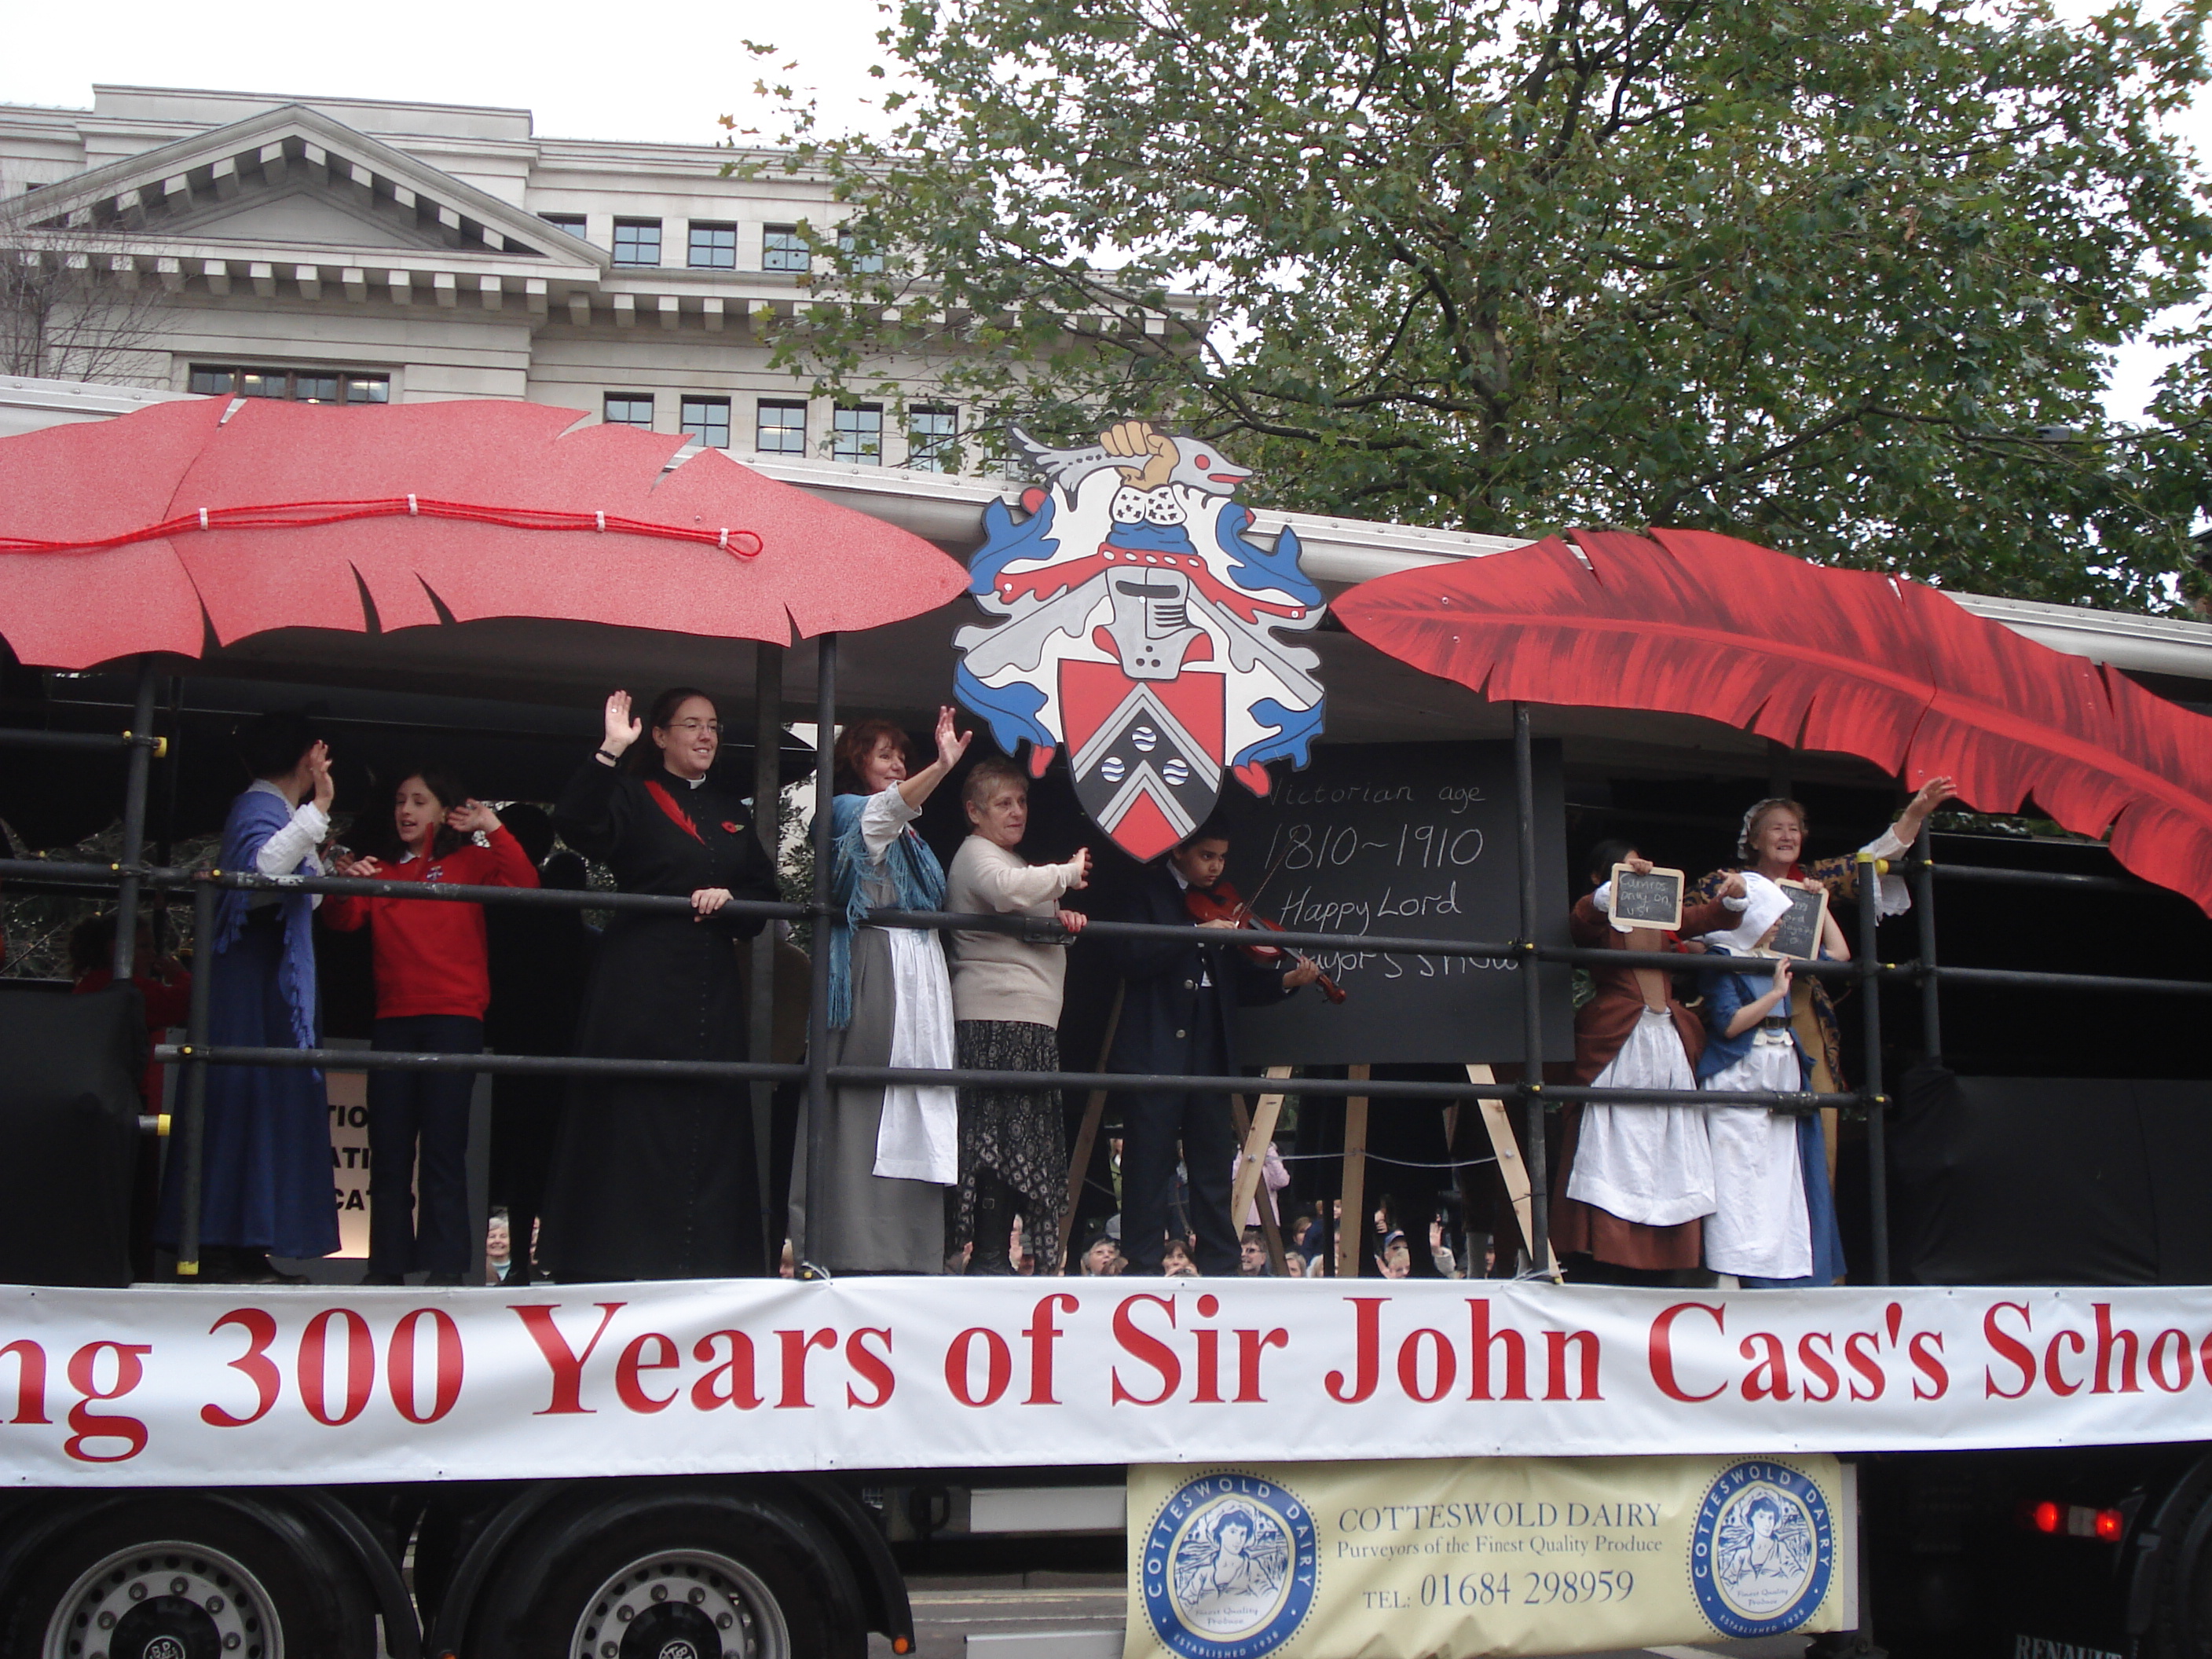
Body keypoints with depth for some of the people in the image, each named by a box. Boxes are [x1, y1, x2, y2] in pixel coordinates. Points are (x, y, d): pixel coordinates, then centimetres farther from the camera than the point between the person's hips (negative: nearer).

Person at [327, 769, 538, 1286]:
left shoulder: (469, 862, 10)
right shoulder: (380, 873, 19)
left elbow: (523, 883, -6)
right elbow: (344, 921, 6)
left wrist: (492, 828, -11)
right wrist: (345, 889, -13)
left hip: (454, 1018, -4)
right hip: (393, 1020, 4)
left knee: (443, 1147, -8)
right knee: (388, 1150, 2)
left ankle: (446, 1267, -8)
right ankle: (387, 1267, 6)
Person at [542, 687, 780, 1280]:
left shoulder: (731, 814, 20)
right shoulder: (632, 796, 3)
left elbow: (765, 891, 16)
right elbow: (576, 826, -16)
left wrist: (730, 897, -4)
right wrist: (610, 752, -22)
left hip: (712, 988, 5)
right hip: (640, 985, -5)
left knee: (708, 1118, 3)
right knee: (630, 1118, -6)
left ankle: (701, 1260, 8)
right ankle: (619, 1254, -2)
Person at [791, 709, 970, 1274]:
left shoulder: (908, 834, 24)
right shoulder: (850, 812, 0)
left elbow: (932, 903, 29)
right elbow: (887, 807, -23)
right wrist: (942, 767, -41)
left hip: (920, 974, 8)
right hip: (872, 973, -8)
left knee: (916, 1108, 4)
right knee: (865, 1102, -12)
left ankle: (910, 1254, 5)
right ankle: (854, 1247, -13)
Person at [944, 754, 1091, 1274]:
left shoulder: (1008, 857, 28)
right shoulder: (977, 854, -5)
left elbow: (1030, 921, 28)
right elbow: (1007, 889, -28)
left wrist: (1061, 917, 5)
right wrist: (1069, 873, -15)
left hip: (1028, 1017, 10)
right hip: (999, 1019, -10)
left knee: (1020, 1140, 7)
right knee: (1002, 1134, -13)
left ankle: (991, 1254, 9)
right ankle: (989, 1255, -11)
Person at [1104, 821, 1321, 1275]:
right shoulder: (1146, 894, 1)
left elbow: (1241, 982, 12)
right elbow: (1130, 957, -16)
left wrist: (1285, 980, -7)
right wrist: (1198, 933, -22)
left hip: (1210, 1054, 5)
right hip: (1154, 1051, -5)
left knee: (1214, 1166, 8)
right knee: (1149, 1165, -1)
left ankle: (1219, 1269, 13)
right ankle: (1143, 1267, 6)